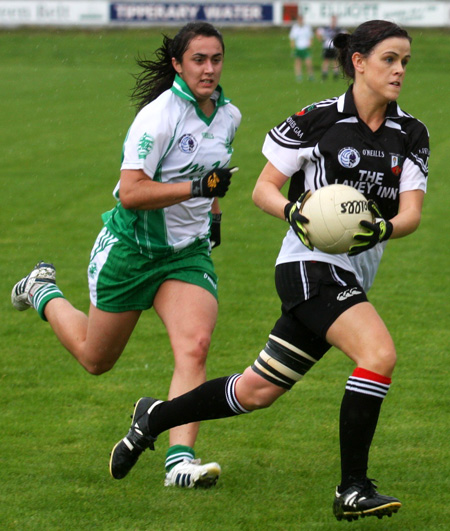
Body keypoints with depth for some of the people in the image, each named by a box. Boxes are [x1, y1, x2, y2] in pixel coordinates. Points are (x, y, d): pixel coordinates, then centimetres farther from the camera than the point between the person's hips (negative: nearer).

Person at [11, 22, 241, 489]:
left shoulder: (228, 115, 2)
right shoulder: (159, 116, -22)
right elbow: (131, 192, -29)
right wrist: (197, 187, -32)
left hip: (188, 252, 5)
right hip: (131, 251, -5)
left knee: (194, 346, -20)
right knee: (95, 359, 14)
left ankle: (180, 459, -26)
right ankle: (43, 293, 42)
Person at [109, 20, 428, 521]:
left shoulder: (411, 135, 5)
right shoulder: (318, 121, -9)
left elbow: (411, 212, -2)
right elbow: (263, 188, -2)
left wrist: (382, 228, -23)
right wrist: (292, 212, -23)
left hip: (353, 277, 6)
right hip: (311, 263, -6)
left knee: (257, 391, 11)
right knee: (379, 353, -28)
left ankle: (155, 416, 33)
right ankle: (352, 489, -20)